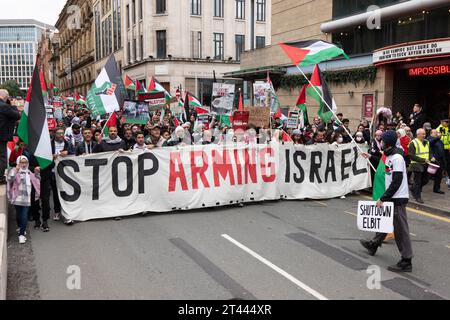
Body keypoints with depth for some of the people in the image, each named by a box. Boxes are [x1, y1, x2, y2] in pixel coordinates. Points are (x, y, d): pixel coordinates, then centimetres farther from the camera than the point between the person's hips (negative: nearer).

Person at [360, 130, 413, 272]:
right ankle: (374, 244, 42)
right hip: (390, 197, 10)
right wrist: (371, 157, 32)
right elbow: (385, 167, 30)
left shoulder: (397, 158, -20)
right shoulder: (389, 156, 8)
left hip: (398, 198, -10)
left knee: (400, 229, -5)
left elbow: (396, 182, -23)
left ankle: (406, 262, 1)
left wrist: (382, 198, -19)